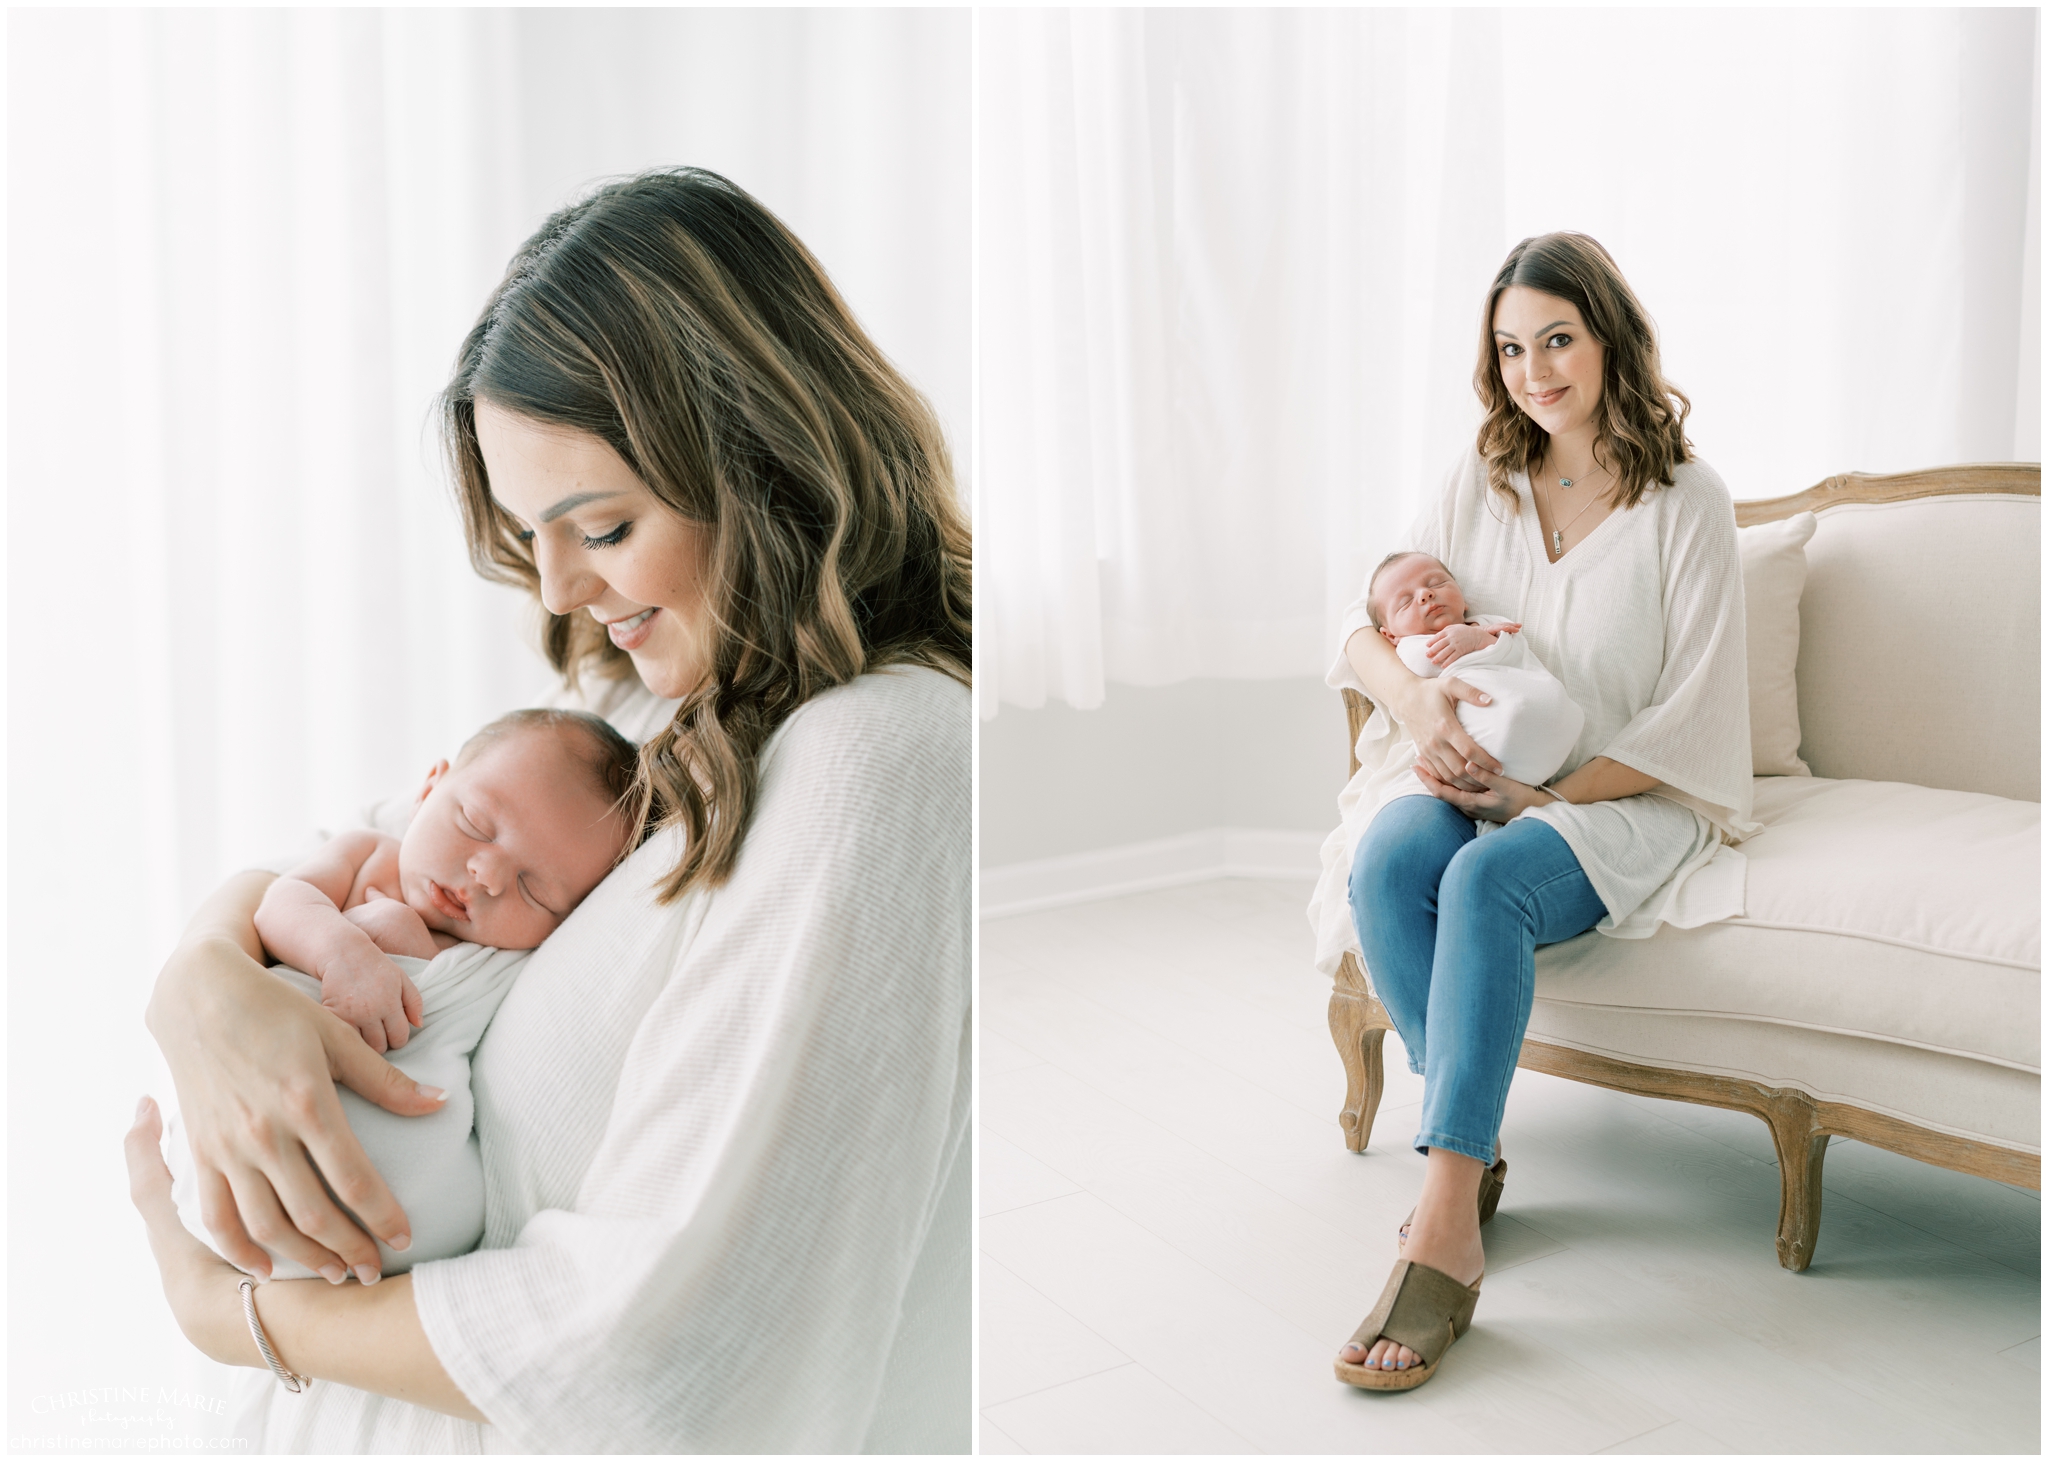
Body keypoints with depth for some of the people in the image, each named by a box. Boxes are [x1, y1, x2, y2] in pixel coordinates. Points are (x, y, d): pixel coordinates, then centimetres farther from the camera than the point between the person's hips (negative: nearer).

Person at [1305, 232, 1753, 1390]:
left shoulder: (1686, 501, -3)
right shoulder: (1481, 487, 9)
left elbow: (1693, 718, -6)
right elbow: (1365, 624, 6)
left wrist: (1544, 793, -17)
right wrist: (1416, 693, -18)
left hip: (1622, 803, -4)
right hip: (1477, 776, 4)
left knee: (1486, 882, -35)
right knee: (1386, 860, -30)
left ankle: (1443, 1236, -36)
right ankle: (1475, 1152, -18)